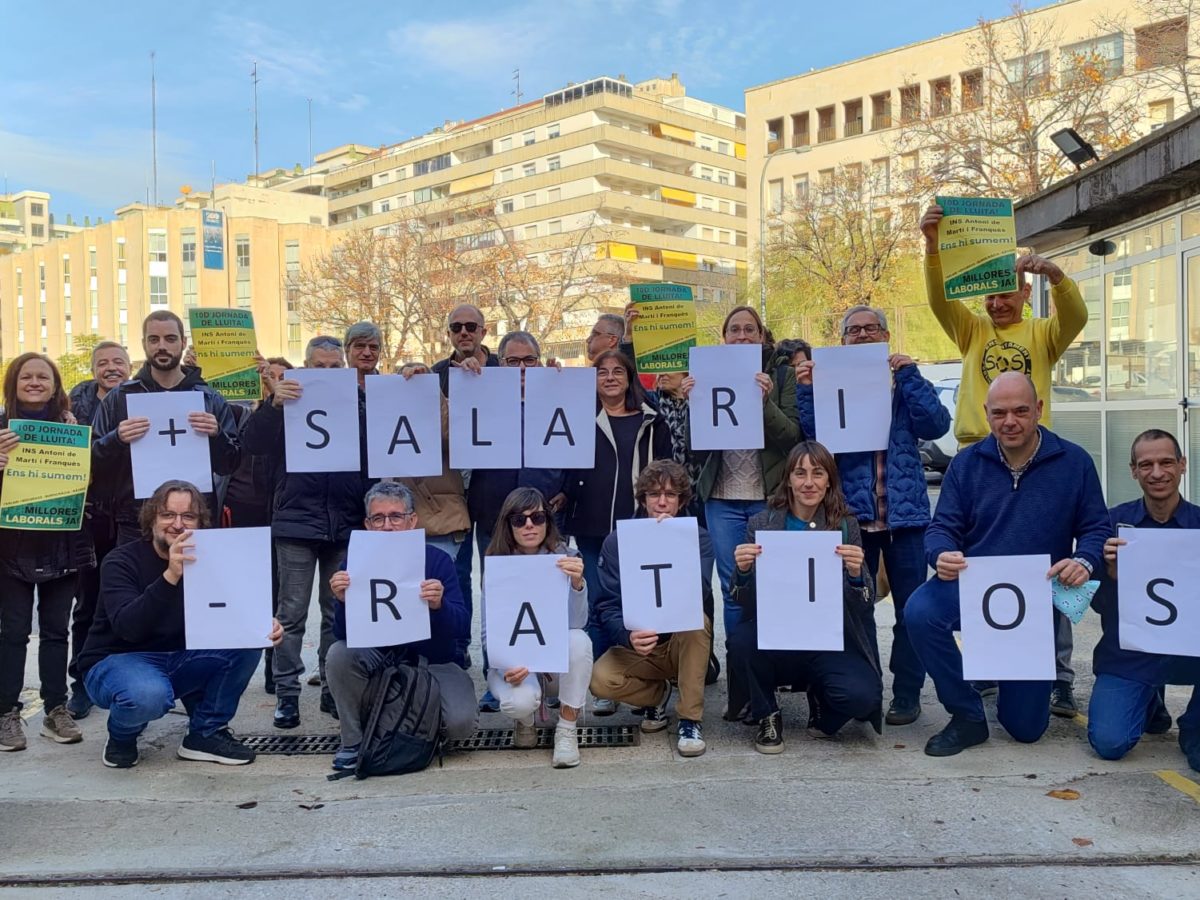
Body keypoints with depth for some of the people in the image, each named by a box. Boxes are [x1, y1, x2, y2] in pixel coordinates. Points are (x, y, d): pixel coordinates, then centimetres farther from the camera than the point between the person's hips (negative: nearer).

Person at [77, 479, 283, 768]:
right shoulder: (122, 560, -16)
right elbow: (127, 627, -33)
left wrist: (264, 625, -30)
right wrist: (170, 576, -47)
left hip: (180, 660, 5)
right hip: (117, 661, -5)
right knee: (149, 695, -38)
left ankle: (206, 733, -3)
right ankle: (121, 736, 0)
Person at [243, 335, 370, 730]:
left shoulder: (358, 402, 6)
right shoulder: (288, 399, 3)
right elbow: (253, 444, -8)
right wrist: (272, 403, -24)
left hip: (345, 525, 2)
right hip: (296, 522, -2)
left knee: (338, 611, 10)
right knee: (292, 612, 2)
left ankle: (332, 688, 21)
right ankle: (287, 693, 10)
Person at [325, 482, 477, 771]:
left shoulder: (437, 560, -13)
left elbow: (462, 628, -18)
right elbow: (343, 635, -12)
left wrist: (439, 605, -40)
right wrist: (342, 602, -33)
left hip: (433, 660, -1)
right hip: (379, 658, 1)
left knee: (461, 723, -24)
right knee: (339, 654, -27)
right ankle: (353, 741, -4)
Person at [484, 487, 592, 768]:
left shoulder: (563, 559, -9)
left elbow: (576, 623, -20)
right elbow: (490, 633, -8)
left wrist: (577, 583, -38)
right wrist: (506, 666, -28)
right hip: (513, 661, -1)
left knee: (578, 640, -32)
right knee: (520, 701, -33)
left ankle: (567, 730, -13)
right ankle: (525, 721, 8)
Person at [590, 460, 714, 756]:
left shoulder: (697, 538, -5)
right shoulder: (617, 542, -6)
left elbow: (699, 593, -23)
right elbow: (606, 608, -14)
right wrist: (629, 637, -35)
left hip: (685, 644, 0)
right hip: (637, 647, 1)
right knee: (600, 680, -28)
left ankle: (690, 719, -19)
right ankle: (657, 694, 6)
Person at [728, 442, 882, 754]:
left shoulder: (846, 525, 2)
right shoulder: (762, 524, 1)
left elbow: (864, 604, -3)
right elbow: (744, 601, -2)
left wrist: (856, 573, -25)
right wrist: (742, 570, -24)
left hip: (829, 642, 0)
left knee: (861, 696, -28)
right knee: (741, 640, -31)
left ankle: (820, 701, 11)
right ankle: (767, 717, -1)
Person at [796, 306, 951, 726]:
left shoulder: (904, 380, 8)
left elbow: (936, 425, -8)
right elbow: (816, 438, -4)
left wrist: (909, 374, -12)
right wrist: (805, 391, -14)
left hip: (903, 510, 0)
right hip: (851, 512, 1)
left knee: (910, 607, 3)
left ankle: (906, 693, 14)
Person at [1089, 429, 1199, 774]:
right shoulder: (1114, 521, -5)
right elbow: (1099, 604, -2)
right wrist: (1110, 571, -23)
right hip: (1127, 655, 0)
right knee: (1109, 742, -14)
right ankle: (1149, 703, 20)